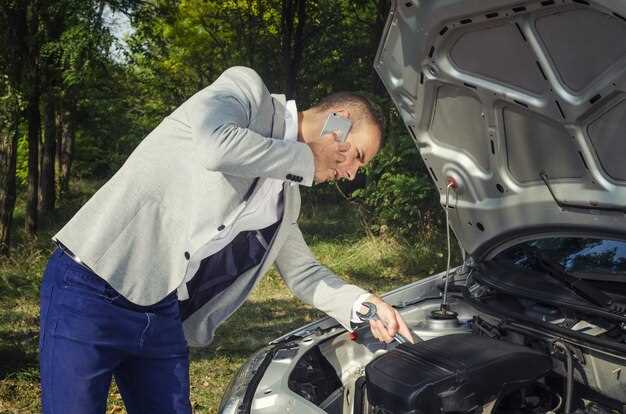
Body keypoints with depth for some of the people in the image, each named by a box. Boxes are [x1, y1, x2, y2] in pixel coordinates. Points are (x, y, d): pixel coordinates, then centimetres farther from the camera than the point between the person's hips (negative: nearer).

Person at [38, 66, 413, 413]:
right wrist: (307, 160, -13)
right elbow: (217, 147, -27)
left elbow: (304, 273, 23)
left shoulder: (286, 198, 16)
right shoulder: (247, 90, -5)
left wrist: (362, 305, 6)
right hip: (92, 291, -8)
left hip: (162, 316, 8)